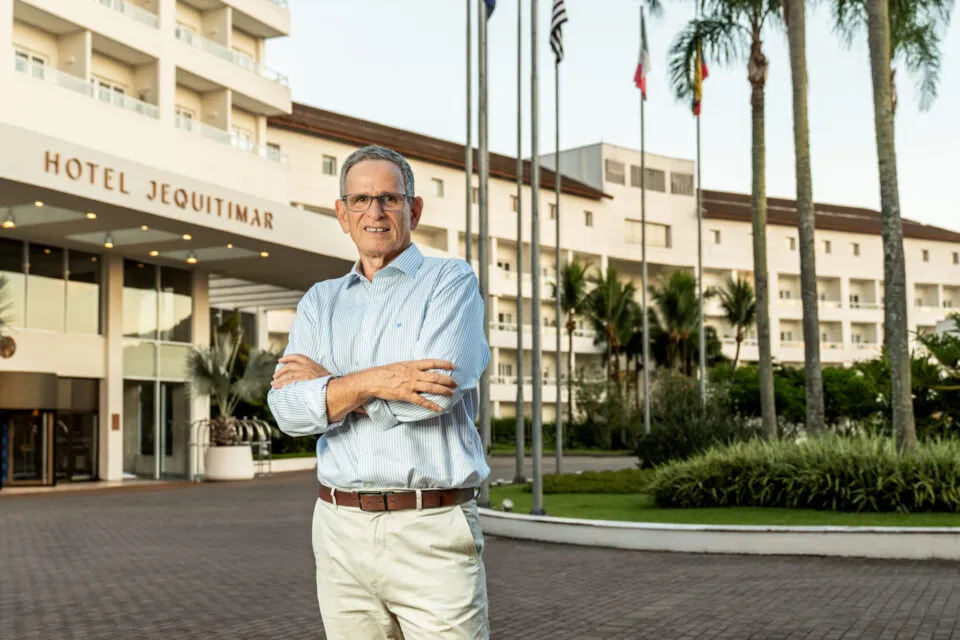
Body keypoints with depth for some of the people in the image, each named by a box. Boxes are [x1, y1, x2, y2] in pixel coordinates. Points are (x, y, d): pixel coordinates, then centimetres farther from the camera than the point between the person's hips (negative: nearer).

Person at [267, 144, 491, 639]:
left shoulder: (451, 281, -1)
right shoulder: (320, 301, 13)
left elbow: (439, 392, -17)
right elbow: (288, 408, -1)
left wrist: (329, 382, -6)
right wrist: (372, 382, -17)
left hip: (432, 529, -4)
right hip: (341, 528, 4)